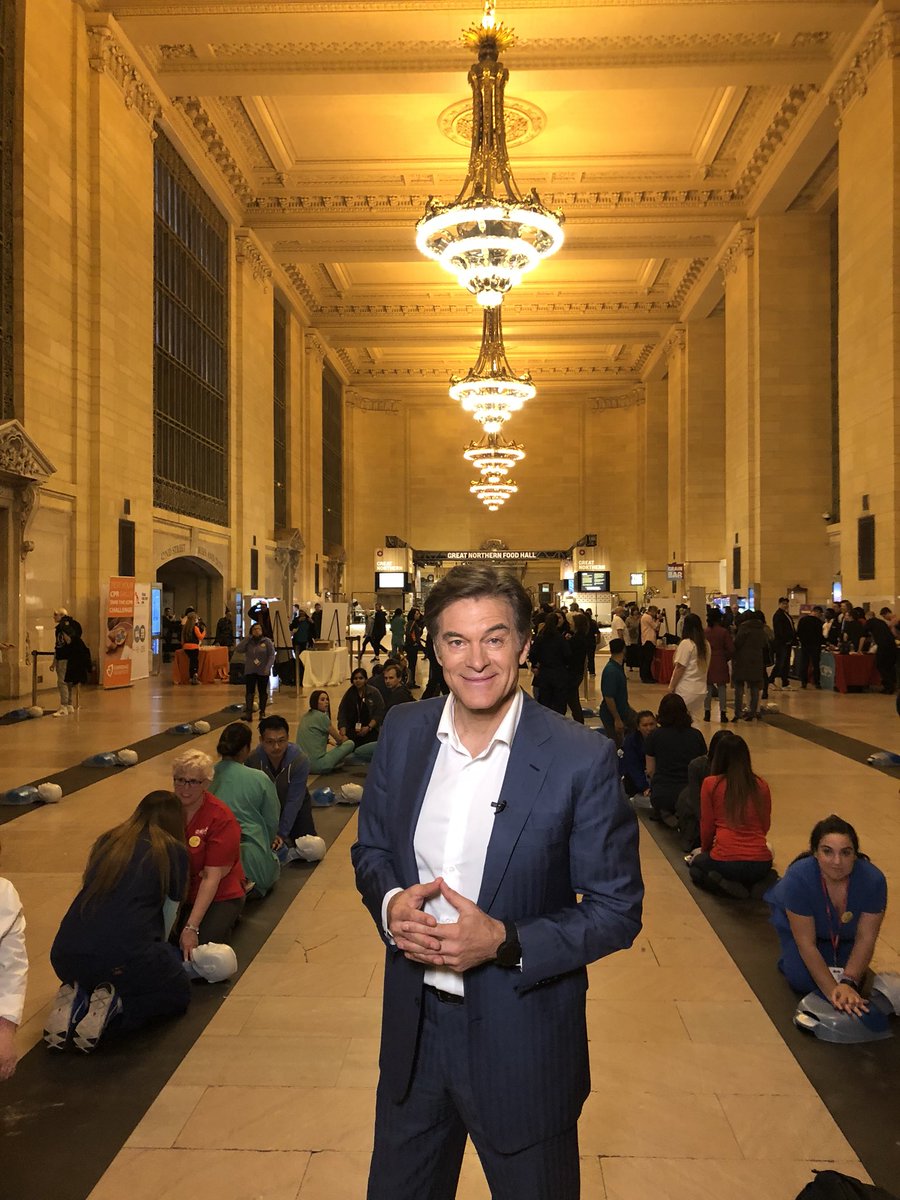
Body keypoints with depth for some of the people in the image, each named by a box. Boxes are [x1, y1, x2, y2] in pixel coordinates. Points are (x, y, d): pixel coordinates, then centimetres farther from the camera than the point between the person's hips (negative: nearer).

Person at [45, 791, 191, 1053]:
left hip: (64, 957, 5)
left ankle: (75, 1000, 7)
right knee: (178, 994, 23)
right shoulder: (174, 851, 5)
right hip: (125, 958, -5)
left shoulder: (107, 841, 18)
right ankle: (117, 1006, -3)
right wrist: (161, 949, 36)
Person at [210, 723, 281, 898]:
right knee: (273, 862, 32)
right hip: (250, 861, -3)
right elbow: (272, 823, 4)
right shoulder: (260, 779, -6)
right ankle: (248, 886, -1)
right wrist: (266, 843, 26)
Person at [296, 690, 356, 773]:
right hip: (317, 765, -9)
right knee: (350, 744, 0)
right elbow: (339, 739, 0)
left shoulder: (305, 716, 13)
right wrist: (345, 738, 21)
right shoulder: (322, 716, -11)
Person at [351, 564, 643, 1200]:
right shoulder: (404, 731, -5)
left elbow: (617, 909, -12)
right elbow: (371, 848, 7)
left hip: (521, 1040, -3)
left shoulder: (583, 759, -19)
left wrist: (505, 942, -24)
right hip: (414, 1027, 4)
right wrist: (390, 902, -15)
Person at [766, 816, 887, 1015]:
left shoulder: (873, 880, -33)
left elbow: (865, 938, -24)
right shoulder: (798, 877, -39)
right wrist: (832, 991, -37)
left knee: (854, 977, -10)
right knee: (803, 981, -16)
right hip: (796, 921, -2)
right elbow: (806, 942, -33)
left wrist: (849, 982, -34)